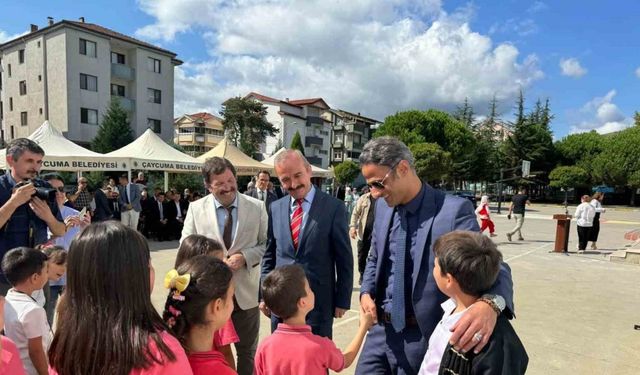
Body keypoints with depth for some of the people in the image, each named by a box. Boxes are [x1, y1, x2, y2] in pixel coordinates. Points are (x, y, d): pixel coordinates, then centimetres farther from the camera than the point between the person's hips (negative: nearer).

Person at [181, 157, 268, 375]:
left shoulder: (257, 207, -4)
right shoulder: (195, 209, -3)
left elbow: (267, 244, -1)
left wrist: (244, 257, -18)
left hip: (245, 293, 0)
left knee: (247, 352, 18)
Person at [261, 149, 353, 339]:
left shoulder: (334, 207, -9)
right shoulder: (275, 208, 4)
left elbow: (344, 259, -5)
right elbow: (269, 255, 11)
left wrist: (342, 300, -3)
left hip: (318, 302, -3)